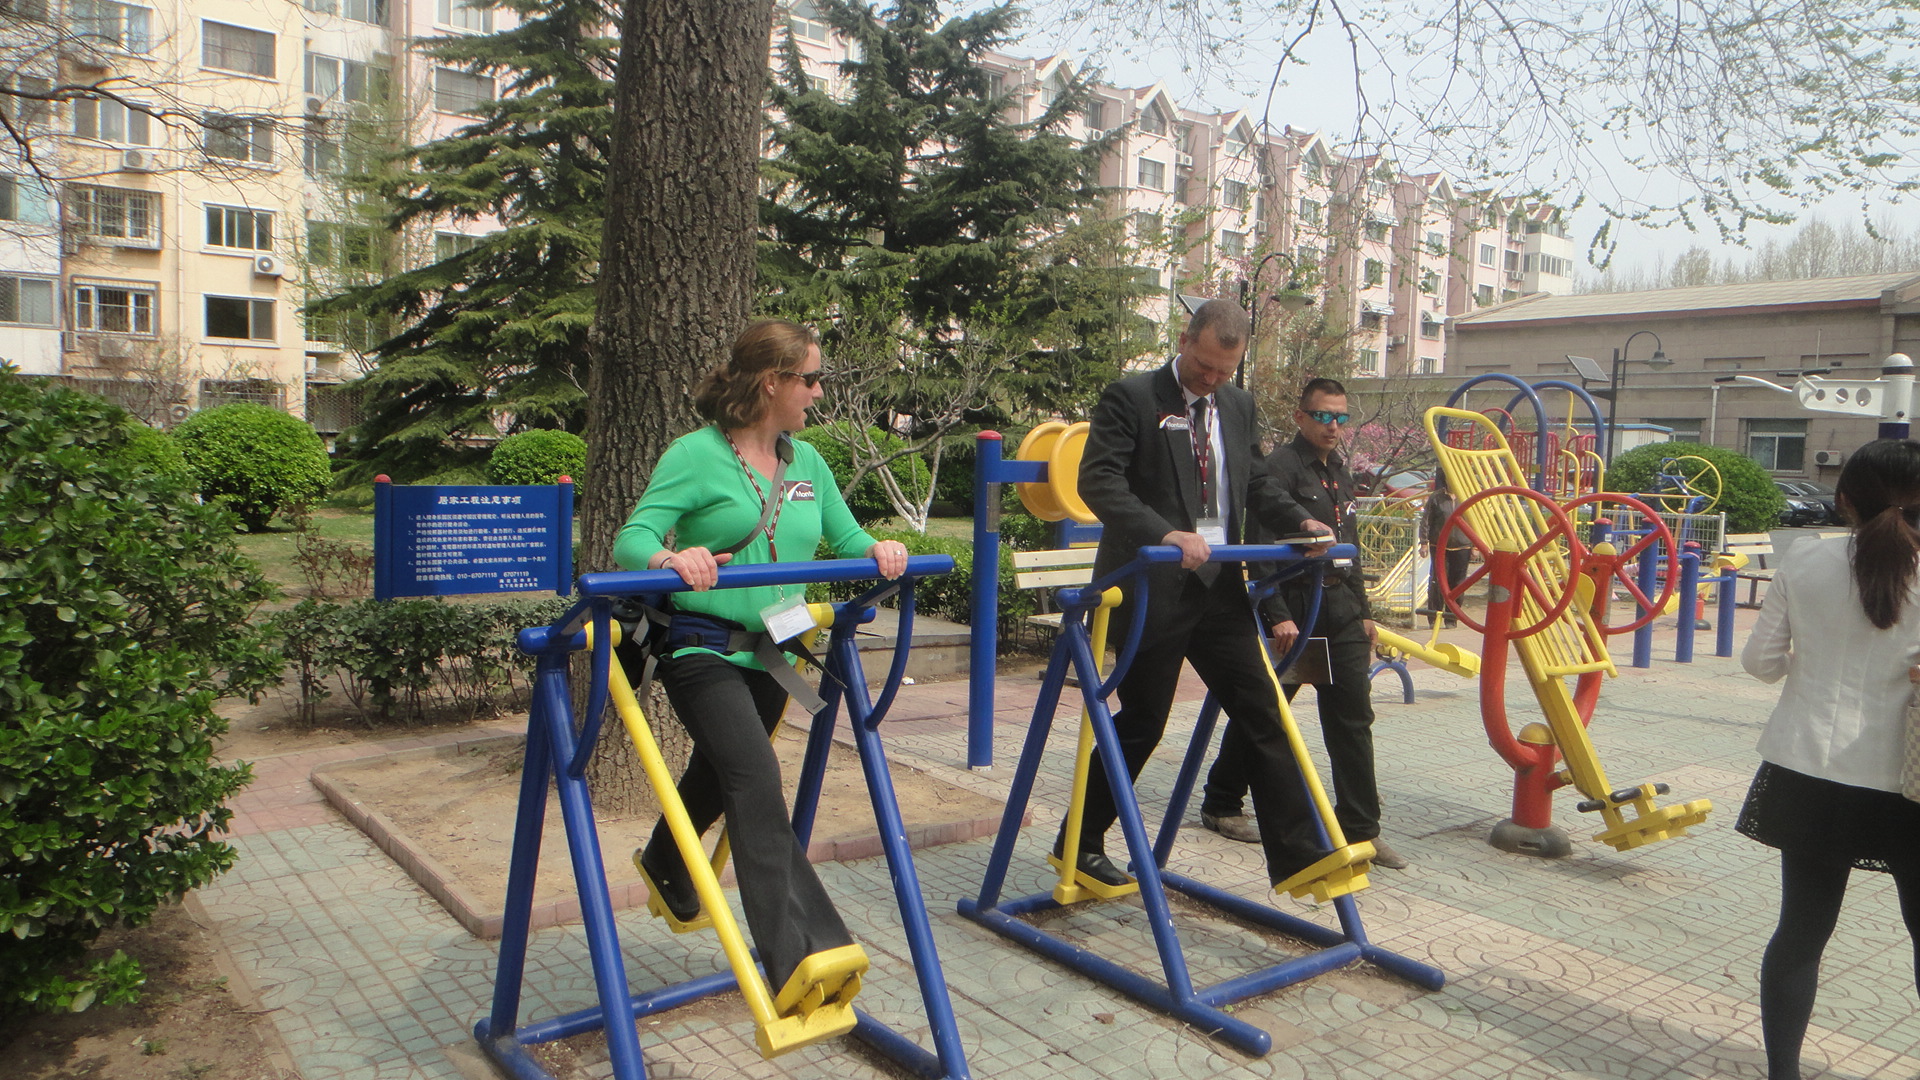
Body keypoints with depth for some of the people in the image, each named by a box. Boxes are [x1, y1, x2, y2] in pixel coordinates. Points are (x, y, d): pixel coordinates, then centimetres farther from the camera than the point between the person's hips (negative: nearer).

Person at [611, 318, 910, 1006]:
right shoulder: (698, 454, -11)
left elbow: (846, 539, 12)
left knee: (720, 776, 24)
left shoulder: (807, 462, 9)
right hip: (702, 645, -7)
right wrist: (670, 559, -41)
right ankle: (795, 958, -29)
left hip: (771, 647, 7)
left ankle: (665, 864, 54)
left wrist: (877, 551, -11)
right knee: (757, 780, -24)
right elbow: (633, 538, -18)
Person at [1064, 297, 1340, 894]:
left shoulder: (1239, 405, 15)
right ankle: (1079, 843, 21)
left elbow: (1255, 483, 21)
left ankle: (1298, 857, 9)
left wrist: (1299, 521, 1)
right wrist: (1164, 534, -31)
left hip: (1221, 586, 6)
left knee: (1265, 716, 3)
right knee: (1140, 723, 3)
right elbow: (1098, 479, -17)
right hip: (1154, 587, -6)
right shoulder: (1131, 397, -6)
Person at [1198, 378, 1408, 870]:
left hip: (1341, 608, 7)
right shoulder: (1280, 466, -9)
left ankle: (1360, 828, 10)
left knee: (1353, 718, 4)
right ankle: (1220, 805, 22)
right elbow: (1263, 547, -17)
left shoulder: (1339, 469, 17)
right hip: (1295, 605, -7)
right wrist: (1278, 615, -23)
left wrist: (1363, 611, 20)